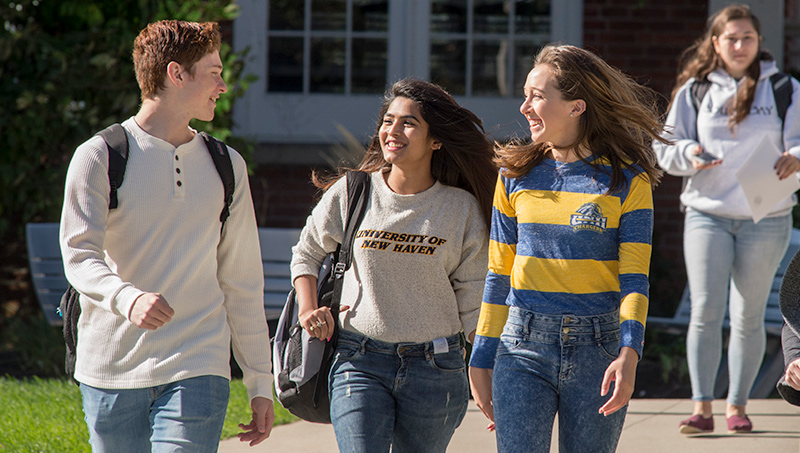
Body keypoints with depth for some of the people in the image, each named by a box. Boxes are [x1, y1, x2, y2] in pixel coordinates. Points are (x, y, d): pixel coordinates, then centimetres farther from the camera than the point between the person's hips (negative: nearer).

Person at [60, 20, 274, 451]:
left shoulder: (227, 166, 13)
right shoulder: (99, 157, 0)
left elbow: (242, 282, 16)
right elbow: (79, 257, -12)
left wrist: (260, 382, 14)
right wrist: (129, 299, -34)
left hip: (196, 371, 2)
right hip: (111, 370, -1)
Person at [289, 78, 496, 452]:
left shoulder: (462, 208, 2)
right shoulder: (351, 193, 2)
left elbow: (473, 300, 6)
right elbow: (306, 253, 18)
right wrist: (308, 310, 3)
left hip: (436, 368, 1)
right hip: (360, 362, 0)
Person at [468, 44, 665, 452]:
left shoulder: (627, 180, -2)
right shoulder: (516, 176, 8)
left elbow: (634, 279, -6)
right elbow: (499, 276, 12)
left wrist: (629, 354, -21)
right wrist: (481, 361, 10)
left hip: (597, 352, -2)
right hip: (523, 347, 2)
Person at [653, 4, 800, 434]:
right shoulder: (694, 91, 7)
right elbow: (665, 148, 9)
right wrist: (689, 155, -13)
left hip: (765, 220, 0)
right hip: (707, 215, 0)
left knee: (748, 317, 5)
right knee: (705, 312, -10)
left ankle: (737, 405, 16)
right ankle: (701, 408, -9)